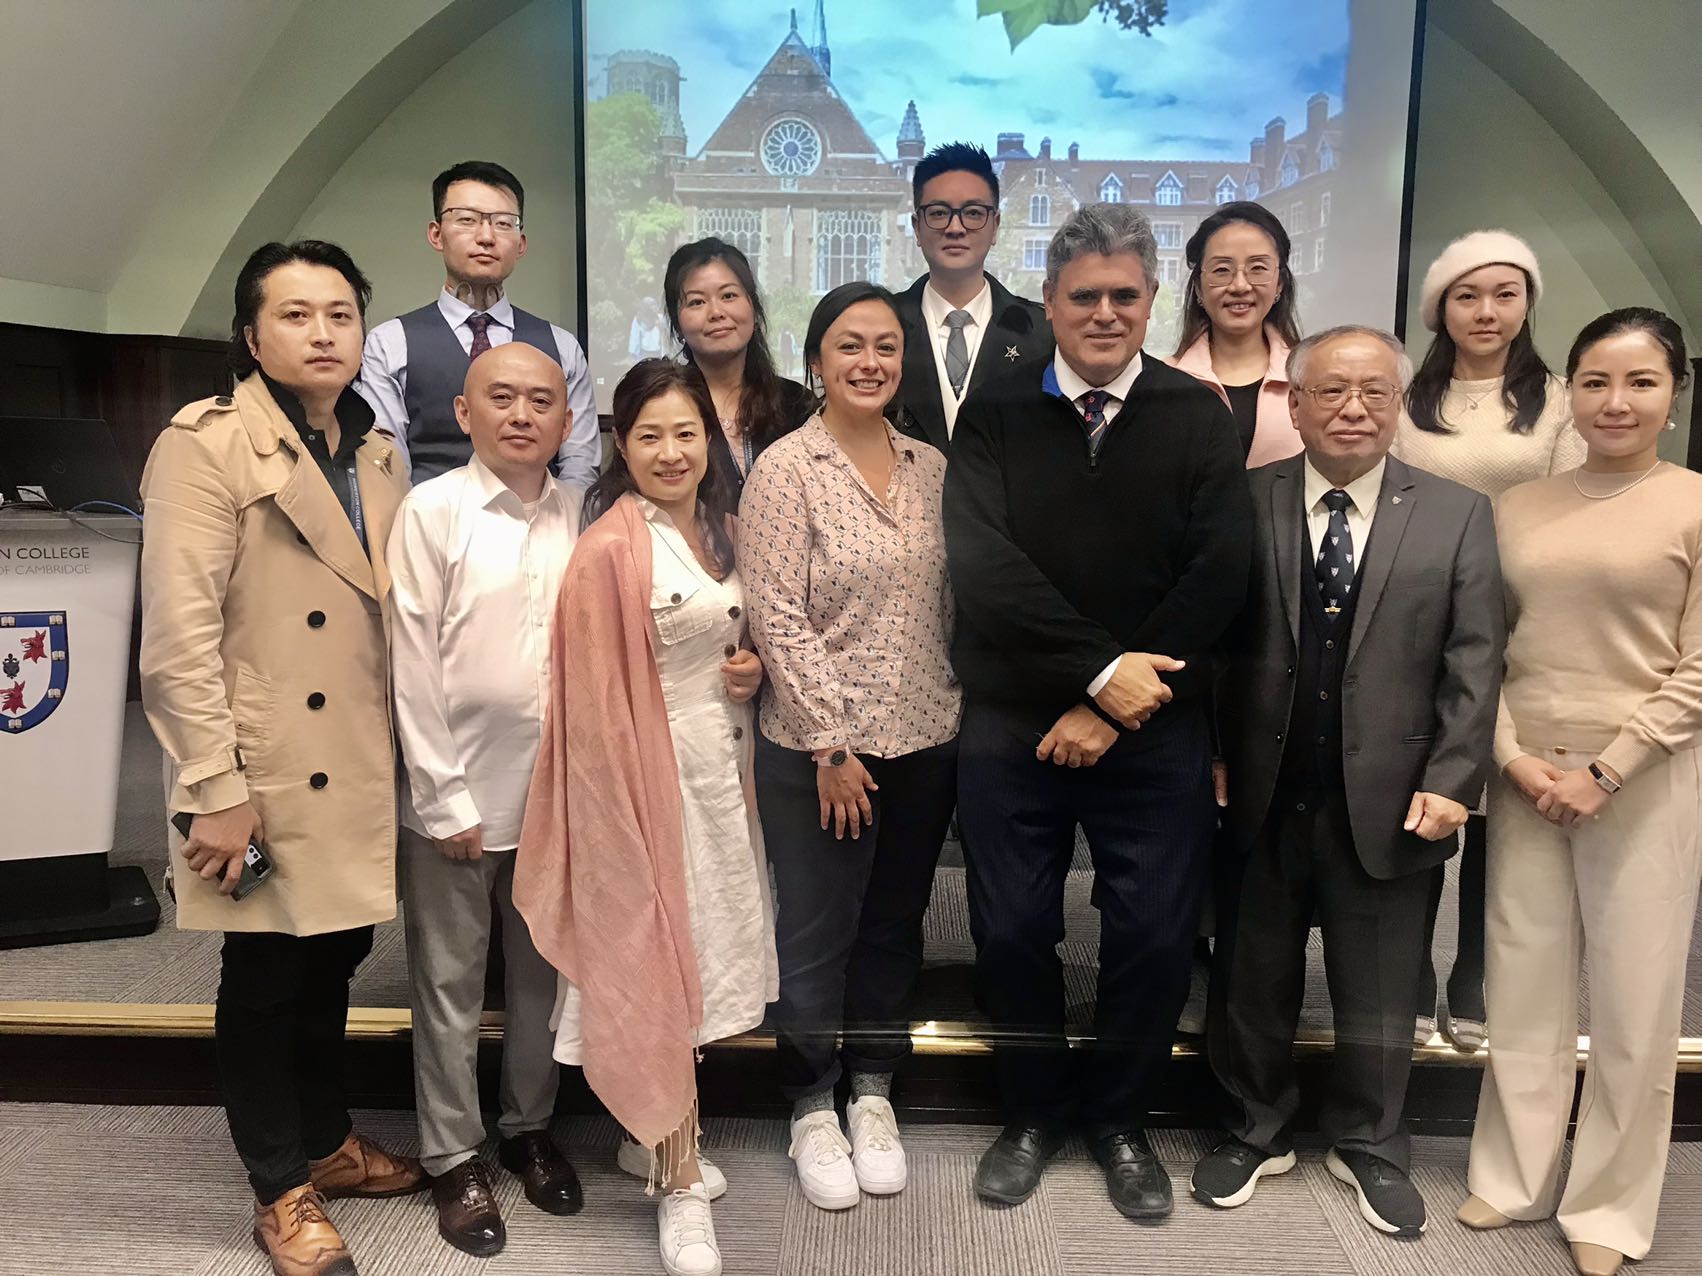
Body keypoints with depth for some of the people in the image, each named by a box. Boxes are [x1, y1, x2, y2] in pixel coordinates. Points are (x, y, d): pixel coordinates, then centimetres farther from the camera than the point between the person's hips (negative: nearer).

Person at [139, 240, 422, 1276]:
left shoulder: (380, 454, 9)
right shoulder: (208, 444, -11)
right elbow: (179, 635, -16)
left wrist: (408, 752, 9)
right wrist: (216, 789, -18)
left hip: (358, 771, 6)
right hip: (267, 773, -6)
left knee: (333, 963, 18)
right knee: (266, 979, 9)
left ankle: (326, 1140, 39)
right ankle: (282, 1191, 28)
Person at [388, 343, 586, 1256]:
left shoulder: (581, 516, 2)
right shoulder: (431, 511, -7)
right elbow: (412, 664, -9)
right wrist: (444, 798, -10)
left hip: (557, 788, 3)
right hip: (458, 791, -3)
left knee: (542, 973, 16)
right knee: (450, 985, 11)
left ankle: (528, 1130, 36)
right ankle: (454, 1158, 28)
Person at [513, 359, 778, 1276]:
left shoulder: (721, 529, 8)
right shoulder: (609, 549, -15)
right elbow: (596, 700, -15)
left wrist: (754, 668, 0)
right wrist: (621, 805, -15)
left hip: (724, 765, 8)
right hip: (651, 773, -8)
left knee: (705, 954, 15)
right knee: (659, 965, 2)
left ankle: (651, 1138, 34)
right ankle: (680, 1187, 17)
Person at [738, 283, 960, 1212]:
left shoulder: (931, 467, 5)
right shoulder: (785, 469, -9)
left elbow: (949, 605, 9)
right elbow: (778, 619, -13)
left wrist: (955, 715, 3)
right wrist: (832, 745, -14)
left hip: (925, 742, 5)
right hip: (820, 746, -4)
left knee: (895, 925, 16)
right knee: (817, 935, 8)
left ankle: (874, 1093, 34)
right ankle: (811, 1110, 28)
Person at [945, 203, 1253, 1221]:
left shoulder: (1200, 418, 2)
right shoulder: (994, 415, 1)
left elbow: (1219, 575, -7)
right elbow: (982, 565, -11)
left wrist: (1115, 710, -12)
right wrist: (1101, 667, -17)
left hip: (1157, 730, 0)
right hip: (1014, 726, 0)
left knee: (1156, 937, 7)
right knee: (1013, 932, 9)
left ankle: (1121, 1121, 32)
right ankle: (1036, 1114, 33)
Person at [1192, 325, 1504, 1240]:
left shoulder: (1457, 515, 1)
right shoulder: (1245, 504, -2)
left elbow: (1474, 664, -2)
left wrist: (1450, 781, -8)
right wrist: (1211, 757, -7)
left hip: (1387, 805, 0)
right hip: (1260, 798, 0)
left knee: (1378, 998, 15)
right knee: (1252, 984, 15)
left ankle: (1369, 1147, 38)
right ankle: (1256, 1133, 37)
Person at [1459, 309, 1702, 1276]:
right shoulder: (1519, 508, 7)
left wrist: (1603, 771, -12)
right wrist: (1512, 755, -6)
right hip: (1525, 777, 3)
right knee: (1524, 986, 11)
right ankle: (1515, 1177, 27)